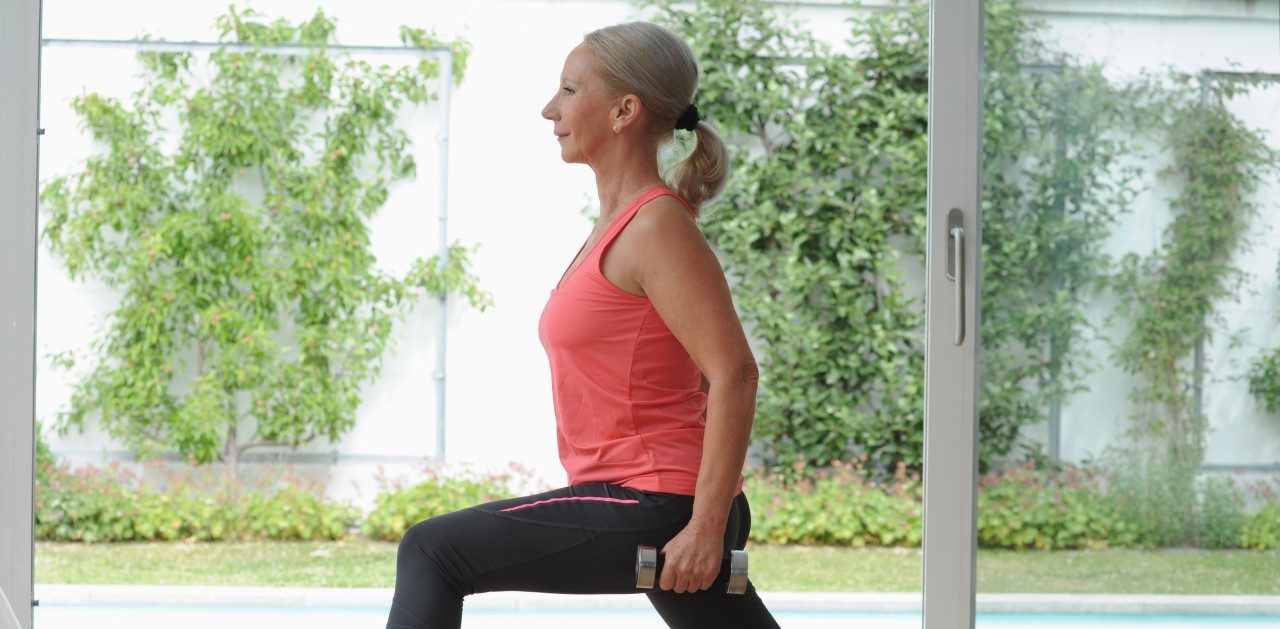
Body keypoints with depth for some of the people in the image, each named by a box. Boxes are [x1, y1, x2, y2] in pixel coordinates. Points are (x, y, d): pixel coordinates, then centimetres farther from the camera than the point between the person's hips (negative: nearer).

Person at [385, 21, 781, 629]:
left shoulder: (657, 229, -14)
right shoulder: (625, 222, 15)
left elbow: (734, 374, -21)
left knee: (432, 552, -7)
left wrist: (706, 526, -23)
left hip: (653, 511, -10)